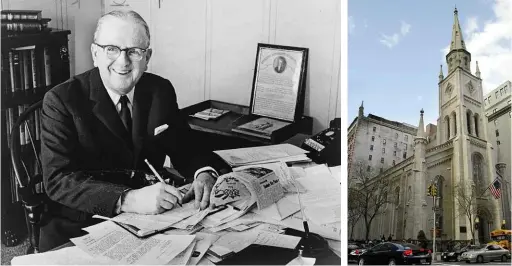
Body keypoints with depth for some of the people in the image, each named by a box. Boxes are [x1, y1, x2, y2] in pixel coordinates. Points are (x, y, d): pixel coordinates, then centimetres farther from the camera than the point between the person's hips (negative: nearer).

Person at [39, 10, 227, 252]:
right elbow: (58, 179, -20)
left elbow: (184, 148, 7)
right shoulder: (61, 101, -11)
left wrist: (204, 173, -17)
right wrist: (129, 200, -34)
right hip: (78, 231, -3)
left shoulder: (161, 90, 1)